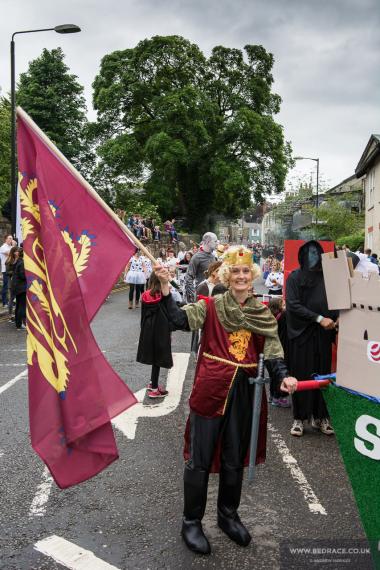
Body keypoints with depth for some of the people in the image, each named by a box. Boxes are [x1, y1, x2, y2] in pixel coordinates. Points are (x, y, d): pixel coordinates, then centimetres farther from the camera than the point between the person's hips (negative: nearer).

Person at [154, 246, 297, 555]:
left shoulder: (264, 314, 5)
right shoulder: (211, 306, -4)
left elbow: (273, 352, 0)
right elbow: (180, 320, -18)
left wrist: (283, 377, -18)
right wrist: (165, 286, -30)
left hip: (244, 392, 3)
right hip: (210, 389, -3)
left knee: (234, 459, 17)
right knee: (200, 458, 5)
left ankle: (228, 515, 38)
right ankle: (191, 521, 24)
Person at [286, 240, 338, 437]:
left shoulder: (326, 277, 11)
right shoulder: (295, 277, 1)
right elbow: (293, 305, -9)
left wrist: (336, 318, -8)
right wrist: (319, 318, -15)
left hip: (323, 334, 3)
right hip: (301, 333, -3)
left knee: (322, 374, 4)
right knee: (302, 375, 0)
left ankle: (320, 416, 15)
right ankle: (299, 418, 9)